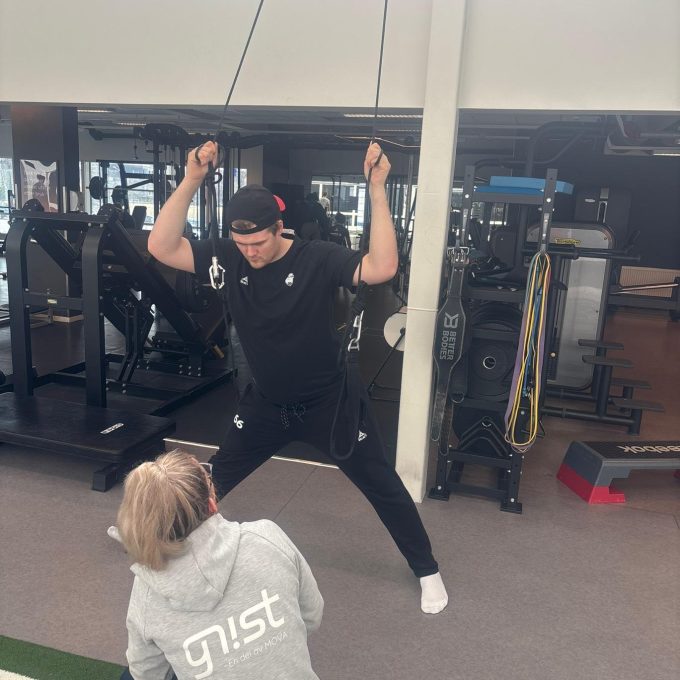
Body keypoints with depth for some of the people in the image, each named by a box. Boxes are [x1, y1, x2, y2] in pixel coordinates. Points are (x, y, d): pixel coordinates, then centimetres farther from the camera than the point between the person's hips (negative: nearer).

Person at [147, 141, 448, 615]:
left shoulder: (319, 259, -21)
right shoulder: (229, 260, -10)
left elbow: (382, 269, -35)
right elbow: (161, 248, -16)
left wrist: (377, 189, -37)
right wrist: (192, 181, -24)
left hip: (330, 403, -3)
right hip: (266, 405, 4)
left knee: (383, 487, 8)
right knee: (213, 481, 20)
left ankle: (427, 571, 29)